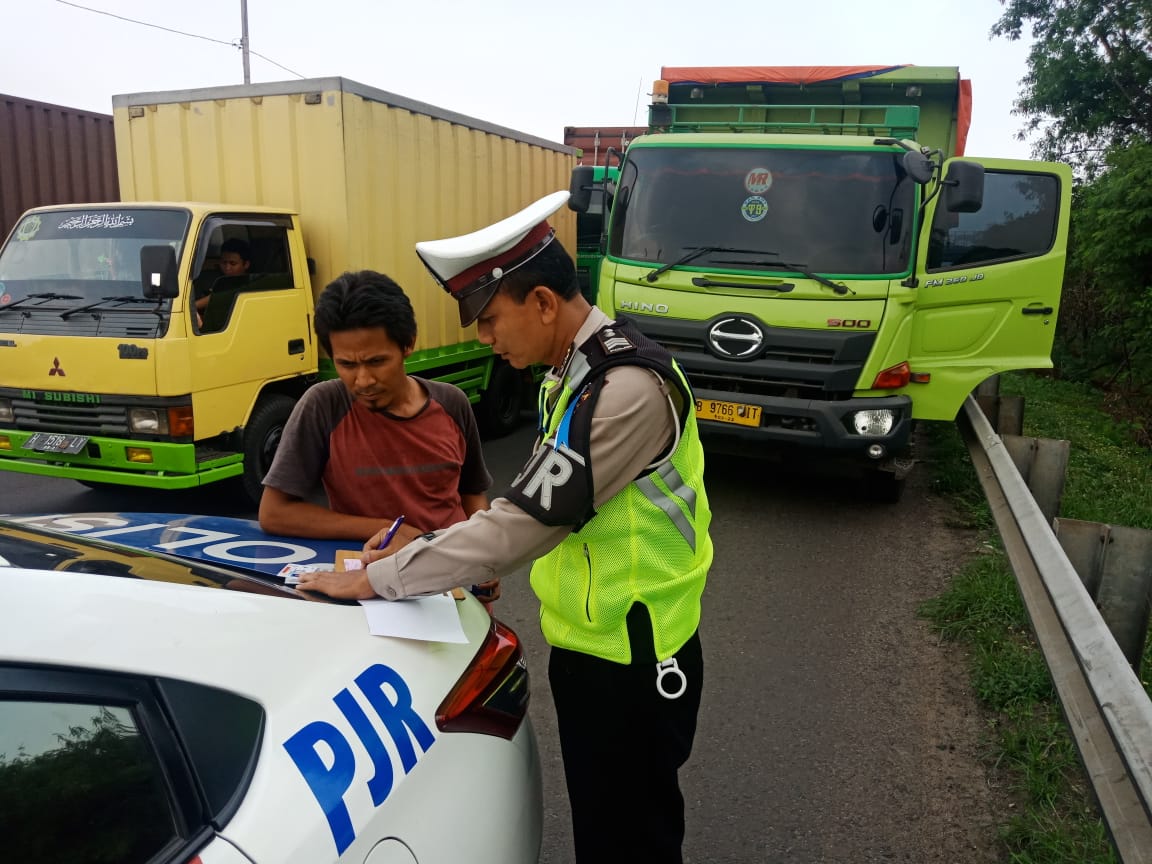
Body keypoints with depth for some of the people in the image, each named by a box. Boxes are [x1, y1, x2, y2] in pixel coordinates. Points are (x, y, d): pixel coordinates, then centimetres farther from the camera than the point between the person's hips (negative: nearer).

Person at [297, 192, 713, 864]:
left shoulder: (629, 387, -26)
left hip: (631, 663, -9)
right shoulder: (574, 373, 6)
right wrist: (437, 544, 1)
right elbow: (541, 506, 12)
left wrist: (376, 579, -18)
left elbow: (524, 523, -27)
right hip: (586, 645, 9)